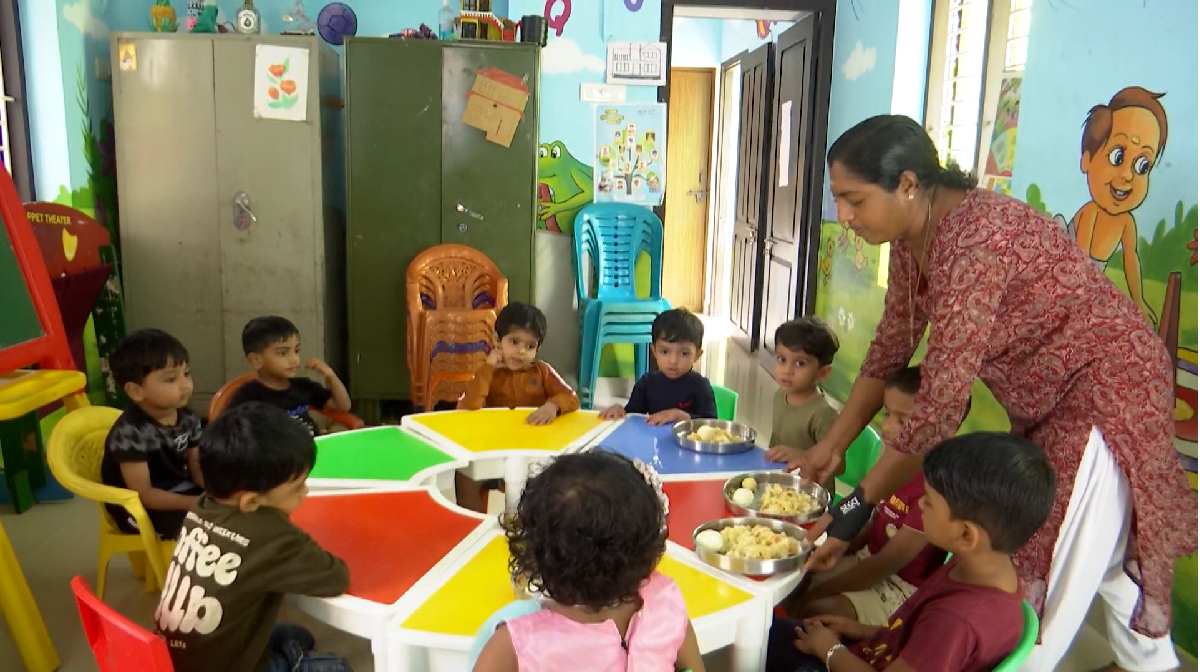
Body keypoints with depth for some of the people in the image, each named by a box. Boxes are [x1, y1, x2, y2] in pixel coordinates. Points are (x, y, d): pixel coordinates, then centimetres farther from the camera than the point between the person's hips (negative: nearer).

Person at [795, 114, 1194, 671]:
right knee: (1106, 549, 24)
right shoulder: (912, 237, -6)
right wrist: (831, 446, 2)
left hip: (1106, 389, -9)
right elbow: (890, 347, 2)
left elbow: (942, 402, -34)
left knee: (1055, 572, 0)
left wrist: (856, 509, -28)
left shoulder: (972, 239, -34)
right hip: (1048, 400, 9)